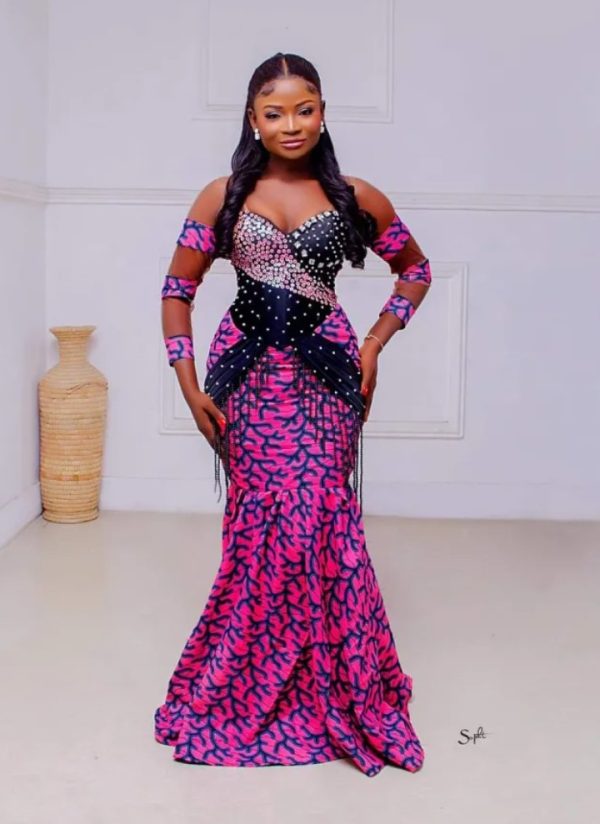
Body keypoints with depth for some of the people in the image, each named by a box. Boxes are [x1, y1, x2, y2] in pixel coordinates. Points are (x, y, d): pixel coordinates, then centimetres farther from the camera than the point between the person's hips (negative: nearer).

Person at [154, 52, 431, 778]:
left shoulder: (357, 199, 5)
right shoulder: (222, 197, 4)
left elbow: (416, 270, 18)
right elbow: (177, 290, 5)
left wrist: (374, 343, 6)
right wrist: (190, 385, -2)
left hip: (324, 378, 0)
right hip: (249, 377, 0)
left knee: (316, 519, -7)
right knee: (265, 523, -1)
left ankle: (331, 690, 13)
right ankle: (251, 690, 19)